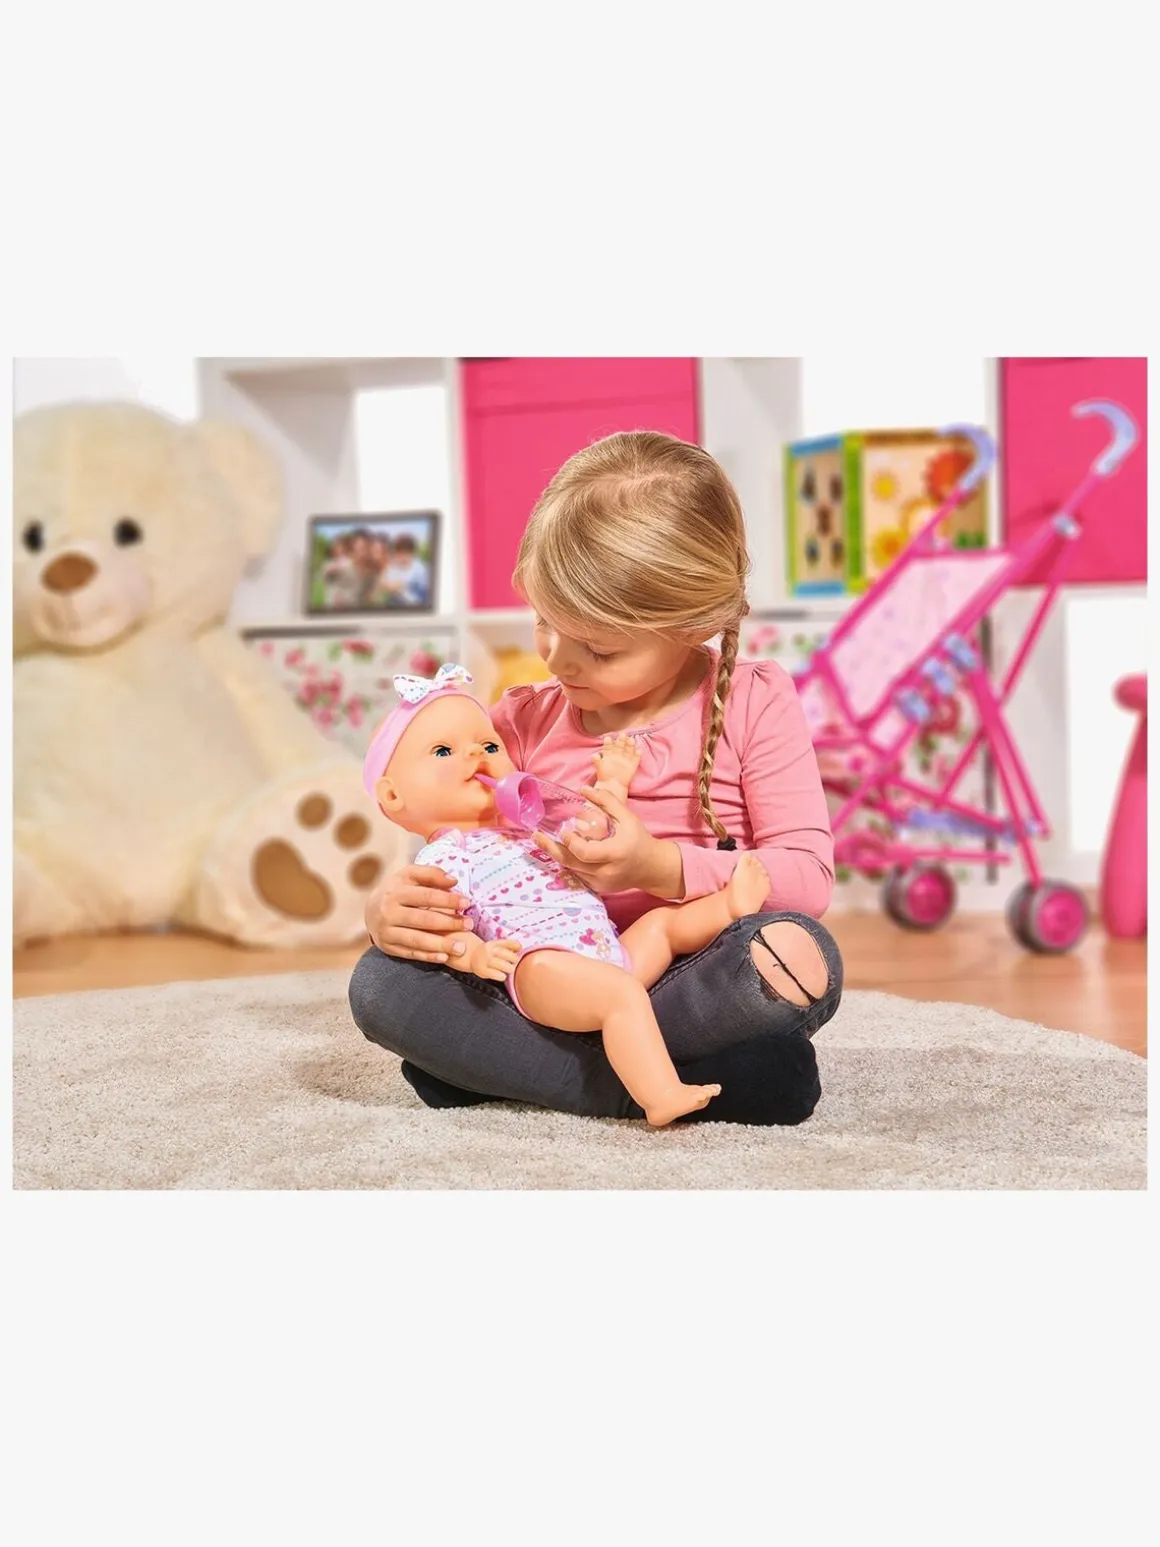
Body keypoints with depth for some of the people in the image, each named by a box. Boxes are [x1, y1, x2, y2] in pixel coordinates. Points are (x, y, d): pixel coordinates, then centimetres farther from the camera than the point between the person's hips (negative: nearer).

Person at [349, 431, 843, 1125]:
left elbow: (807, 877, -9)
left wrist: (659, 865, -23)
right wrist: (394, 907, -15)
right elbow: (456, 866, 9)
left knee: (803, 956, -36)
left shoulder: (754, 703, -2)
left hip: (699, 978, -2)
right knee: (381, 983, -20)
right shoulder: (523, 722, 8)